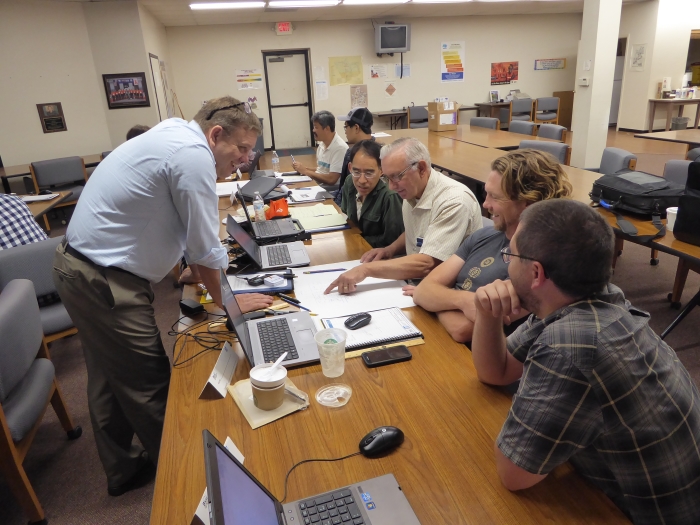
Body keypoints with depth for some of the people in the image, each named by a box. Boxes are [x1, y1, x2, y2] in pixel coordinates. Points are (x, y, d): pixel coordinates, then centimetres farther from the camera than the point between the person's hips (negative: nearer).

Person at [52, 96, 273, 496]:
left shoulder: (173, 136, 9)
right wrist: (227, 302, -3)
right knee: (149, 387, 5)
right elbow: (204, 250, -17)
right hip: (106, 283, -11)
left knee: (109, 379, 21)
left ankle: (122, 470, 39)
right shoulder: (193, 155, -21)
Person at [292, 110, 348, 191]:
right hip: (319, 185, 7)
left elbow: (331, 179, -21)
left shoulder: (340, 148, -17)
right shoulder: (322, 144, 8)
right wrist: (303, 169, -1)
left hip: (333, 189, -7)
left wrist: (305, 171, -14)